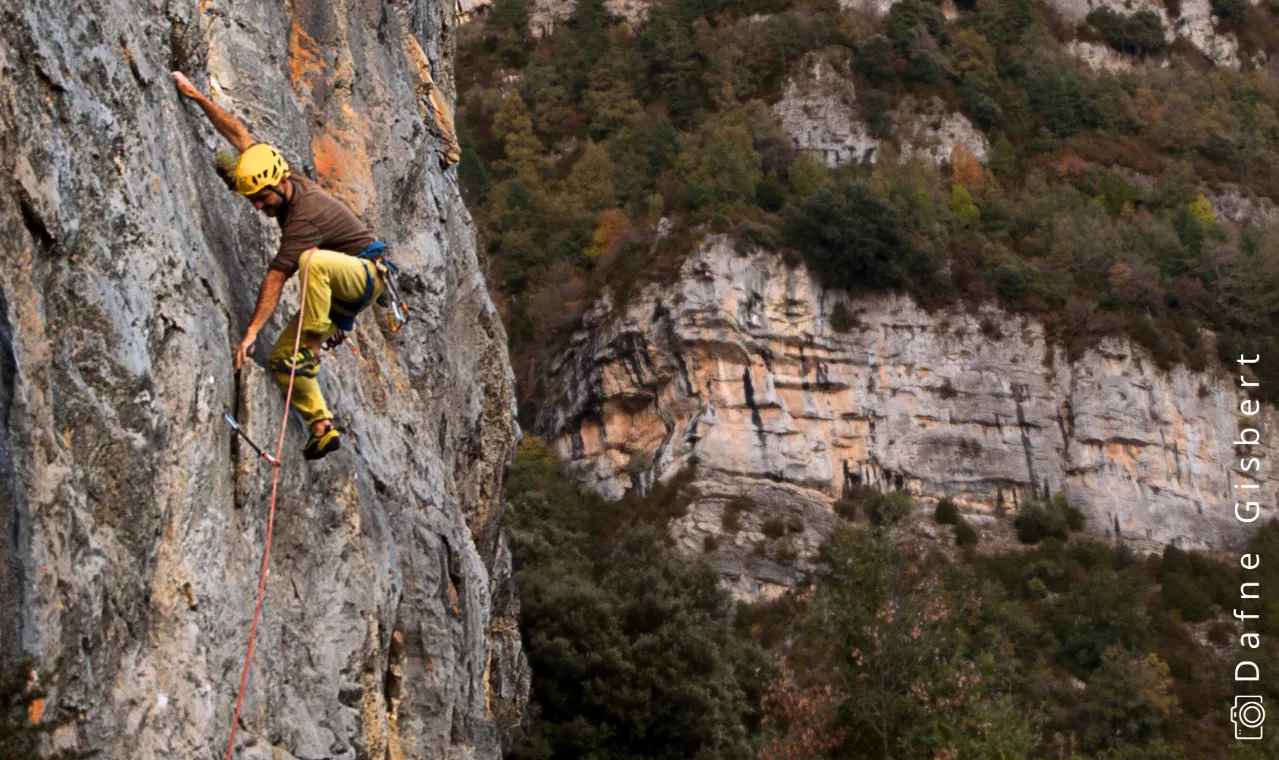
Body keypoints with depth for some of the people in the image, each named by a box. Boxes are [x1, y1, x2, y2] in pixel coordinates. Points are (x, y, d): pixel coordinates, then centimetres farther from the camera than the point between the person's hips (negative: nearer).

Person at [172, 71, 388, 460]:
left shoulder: (304, 215, -29)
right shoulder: (279, 177, -4)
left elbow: (275, 279, -31)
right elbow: (239, 135, 3)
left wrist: (251, 332, -31)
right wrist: (197, 97, 1)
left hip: (367, 274, -9)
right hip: (336, 288, 9)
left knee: (312, 260, -42)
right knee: (282, 358, -3)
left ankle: (312, 348, -31)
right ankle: (322, 428, 1)